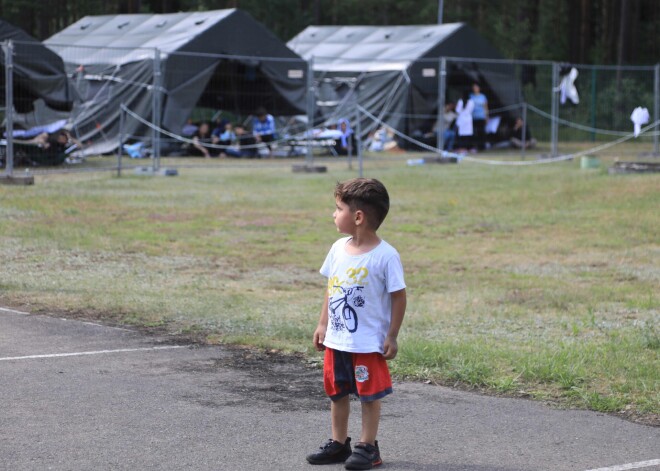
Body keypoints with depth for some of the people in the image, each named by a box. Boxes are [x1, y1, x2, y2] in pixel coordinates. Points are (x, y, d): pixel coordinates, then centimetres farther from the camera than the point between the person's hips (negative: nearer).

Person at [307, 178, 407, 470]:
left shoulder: (385, 256, -17)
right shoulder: (339, 249, 3)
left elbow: (398, 296, -11)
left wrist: (392, 336, -11)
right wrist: (323, 324, 12)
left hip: (369, 343, -7)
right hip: (336, 340, 7)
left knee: (369, 395, 4)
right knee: (336, 392, 15)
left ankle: (368, 447, 15)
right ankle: (339, 444, 27)